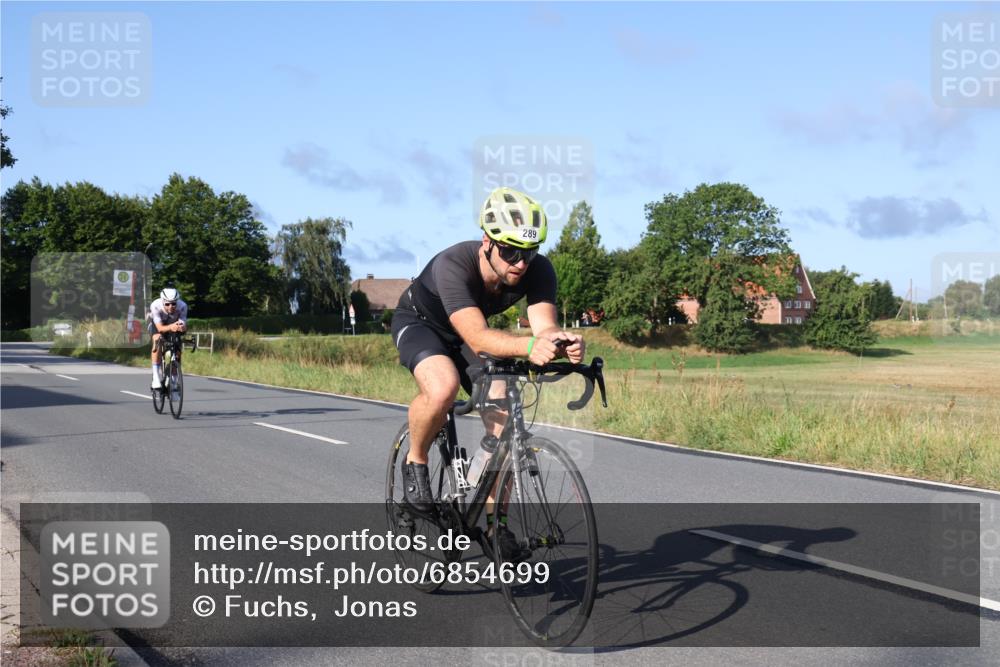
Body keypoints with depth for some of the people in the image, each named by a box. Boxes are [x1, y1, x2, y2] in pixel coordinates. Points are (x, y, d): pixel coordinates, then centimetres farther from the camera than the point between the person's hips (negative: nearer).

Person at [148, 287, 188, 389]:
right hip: (158, 323, -2)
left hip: (174, 323, 2)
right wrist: (171, 327, -64)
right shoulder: (155, 306, -38)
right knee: (157, 341, -29)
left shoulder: (182, 306, -36)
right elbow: (160, 328, -44)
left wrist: (181, 327, -63)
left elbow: (184, 326, -39)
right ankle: (156, 378, -28)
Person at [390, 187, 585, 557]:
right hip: (419, 322, -4)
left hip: (469, 332, 4)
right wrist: (529, 346, -70)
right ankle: (415, 461, -7)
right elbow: (477, 337, -52)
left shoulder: (538, 270, -27)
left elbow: (545, 324, -38)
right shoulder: (452, 265, -40)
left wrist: (563, 343, -62)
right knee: (443, 388, -37)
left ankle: (493, 520, 8)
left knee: (506, 423, -11)